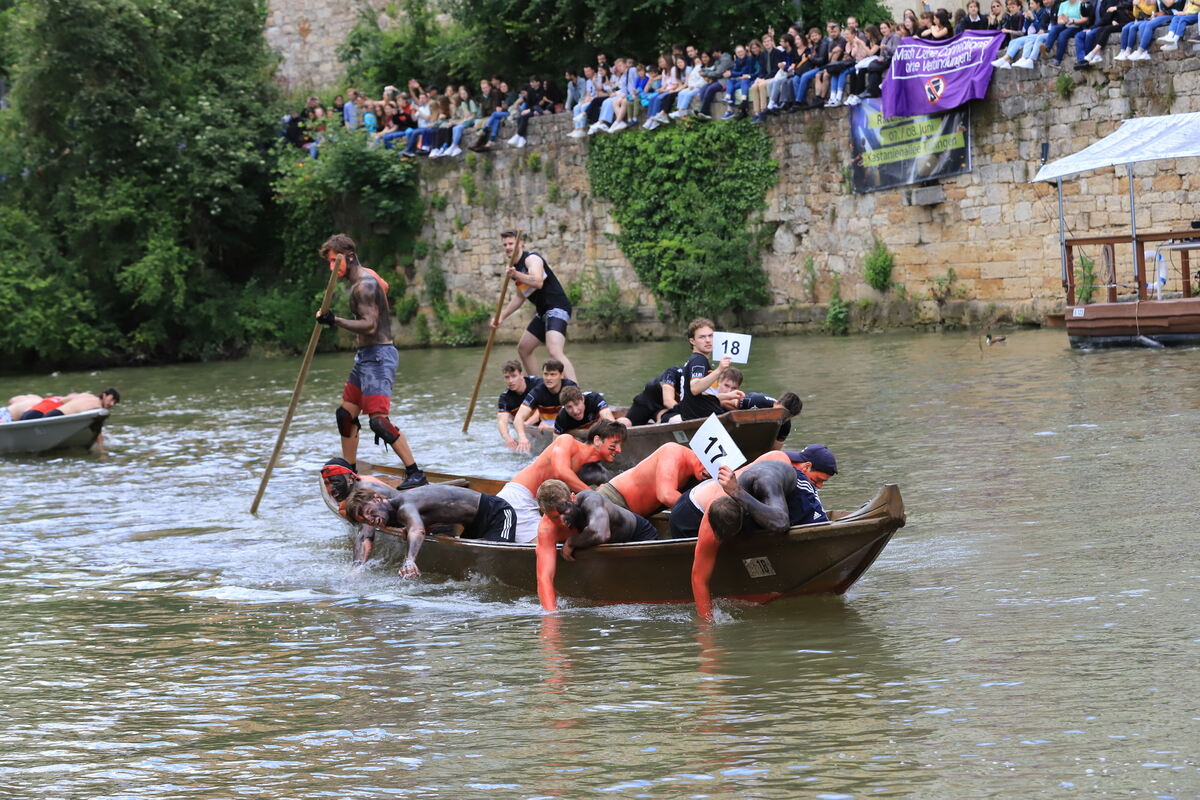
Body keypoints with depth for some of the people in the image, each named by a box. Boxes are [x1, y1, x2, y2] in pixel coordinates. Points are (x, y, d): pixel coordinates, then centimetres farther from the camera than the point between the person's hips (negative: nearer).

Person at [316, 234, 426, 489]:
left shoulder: (363, 285, -18)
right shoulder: (365, 276, 13)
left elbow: (369, 325, -27)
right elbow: (384, 285, 36)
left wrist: (335, 321, -35)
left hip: (378, 355, -11)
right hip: (365, 356, 11)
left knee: (379, 420, -19)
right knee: (346, 414, 14)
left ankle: (416, 474, -19)